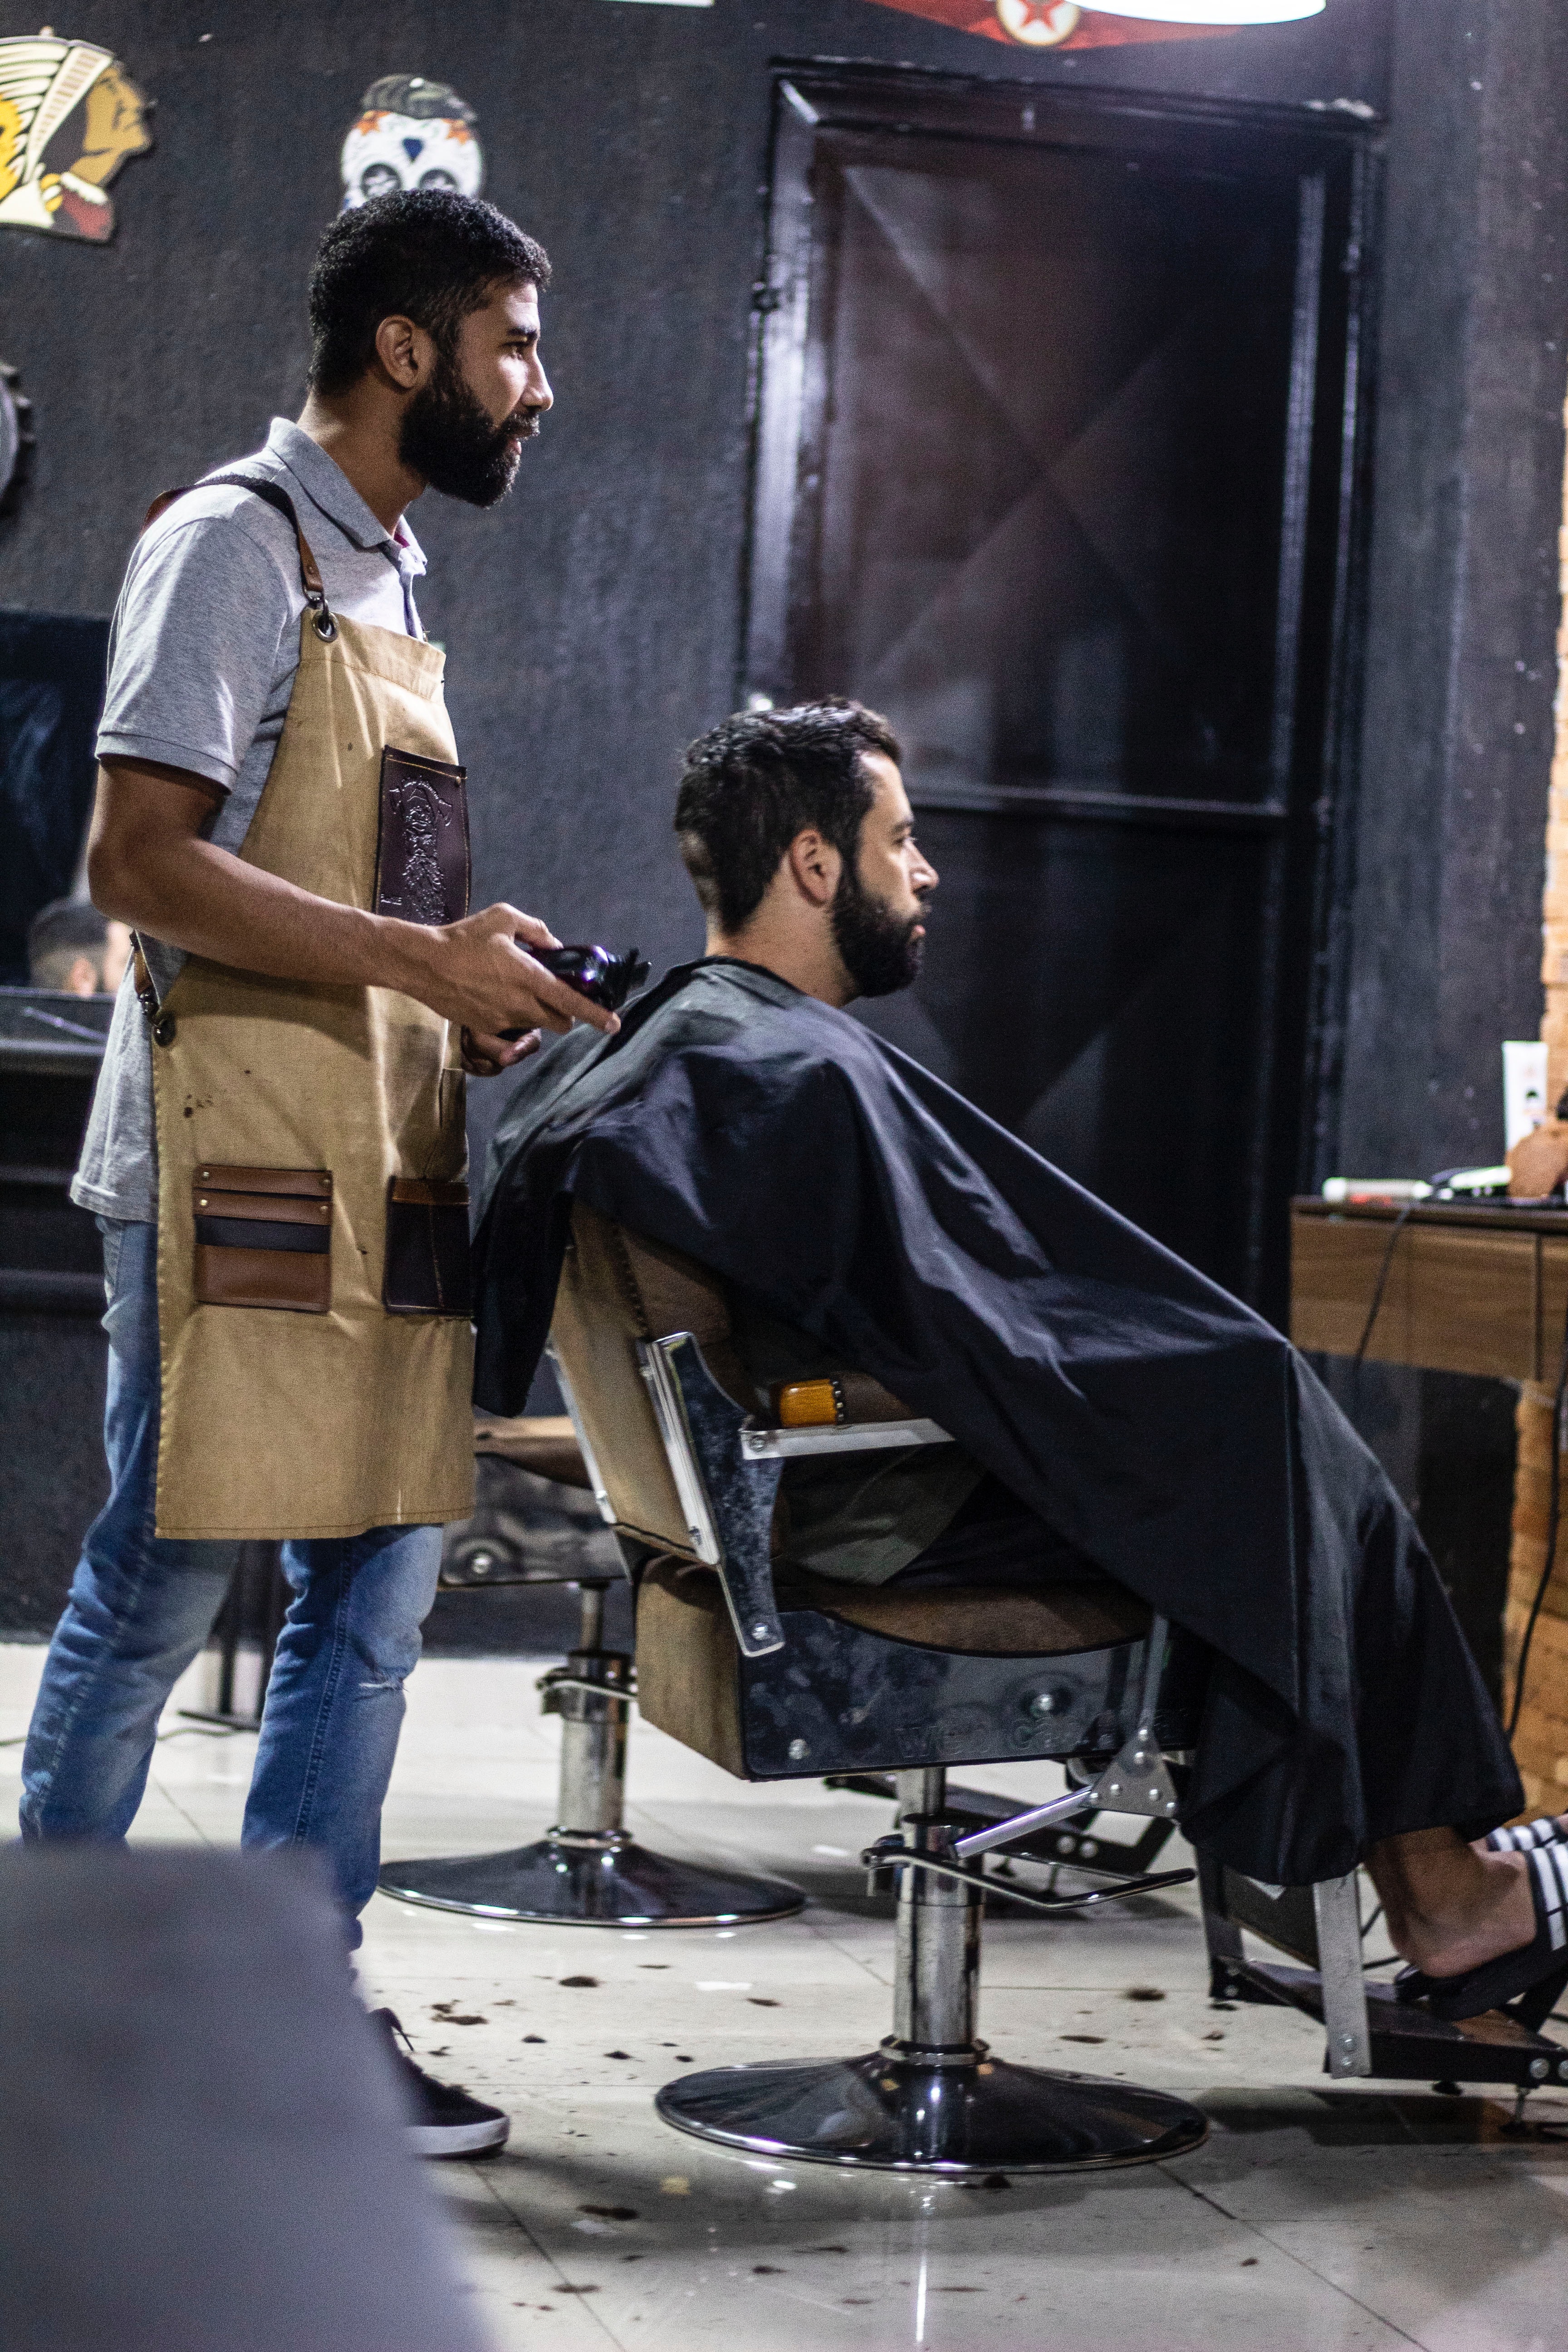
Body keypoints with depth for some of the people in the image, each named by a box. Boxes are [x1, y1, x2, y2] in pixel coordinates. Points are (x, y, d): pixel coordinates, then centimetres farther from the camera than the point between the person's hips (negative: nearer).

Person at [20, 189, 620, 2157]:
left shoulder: (387, 574, 20)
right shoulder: (236, 543, -7)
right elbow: (140, 862, -17)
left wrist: (474, 980, 7)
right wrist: (420, 959, -18)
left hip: (383, 1169, 9)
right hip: (235, 1167, -9)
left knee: (375, 1588, 8)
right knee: (162, 1586, -2)